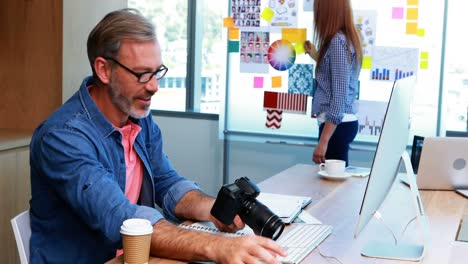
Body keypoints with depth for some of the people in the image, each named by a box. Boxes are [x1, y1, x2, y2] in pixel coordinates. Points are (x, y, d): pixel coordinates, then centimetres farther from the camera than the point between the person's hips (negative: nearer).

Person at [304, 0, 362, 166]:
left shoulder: (337, 41, -16)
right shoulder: (347, 37, 12)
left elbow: (339, 96, -21)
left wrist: (323, 141, -22)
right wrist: (317, 56, 27)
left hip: (336, 125, -10)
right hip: (343, 122, 10)